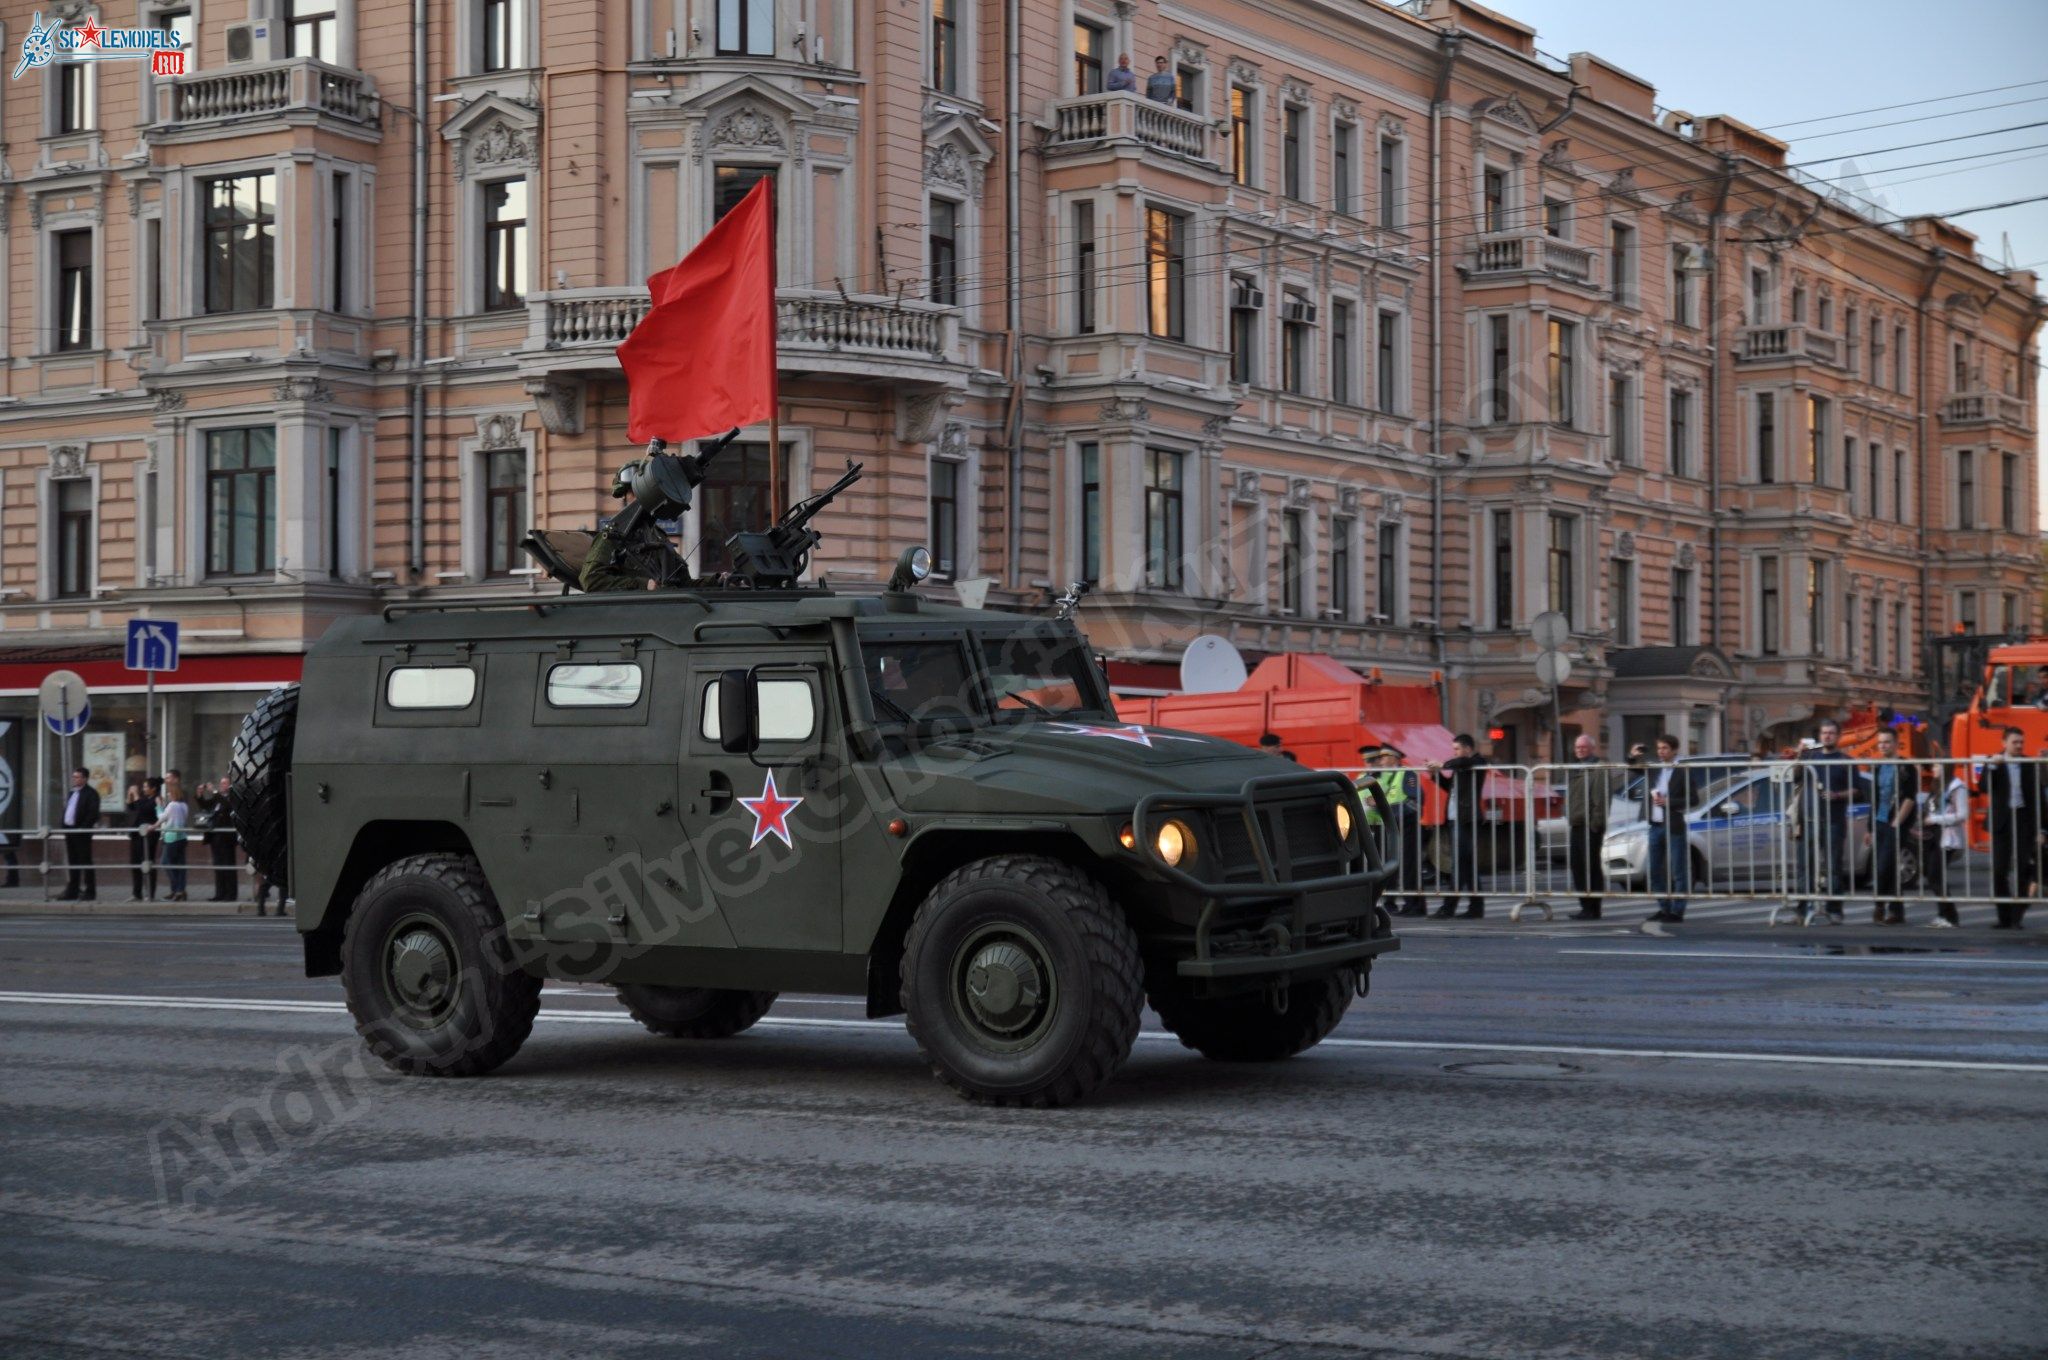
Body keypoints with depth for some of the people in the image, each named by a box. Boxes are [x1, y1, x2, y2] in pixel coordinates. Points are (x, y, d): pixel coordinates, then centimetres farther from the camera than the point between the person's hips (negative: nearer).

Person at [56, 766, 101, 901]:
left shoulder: (91, 793, -8)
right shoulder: (71, 793, 18)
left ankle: (89, 891, 1)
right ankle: (72, 891, 15)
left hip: (82, 832, -8)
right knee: (73, 862, 11)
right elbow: (66, 811, 21)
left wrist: (83, 828, -20)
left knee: (85, 862, -3)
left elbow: (93, 813, -16)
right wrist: (64, 826, 9)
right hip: (69, 830, 8)